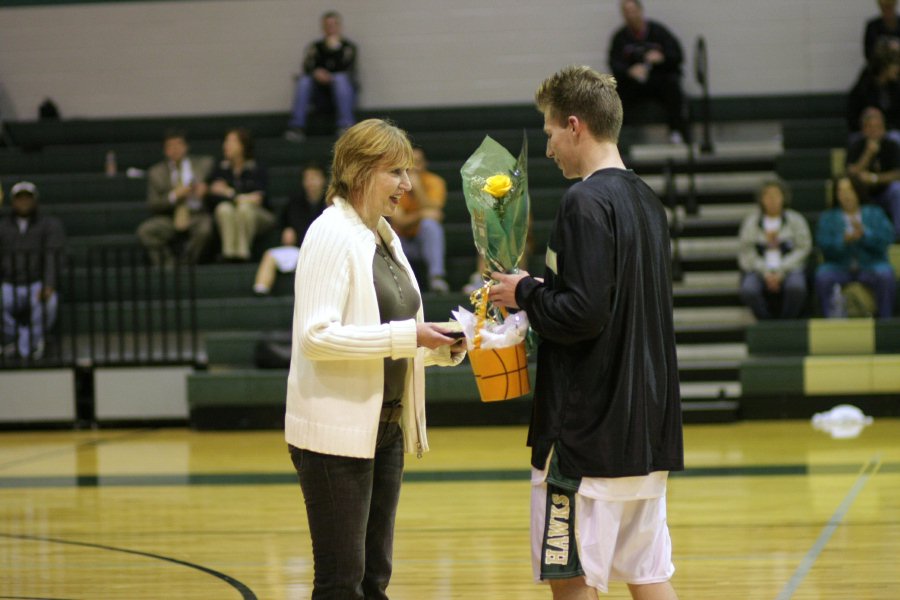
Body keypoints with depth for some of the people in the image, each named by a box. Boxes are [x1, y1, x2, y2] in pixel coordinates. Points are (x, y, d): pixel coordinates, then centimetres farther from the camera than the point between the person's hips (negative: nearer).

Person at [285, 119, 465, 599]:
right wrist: (407, 336, -24)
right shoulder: (331, 234, -12)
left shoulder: (386, 237, 13)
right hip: (337, 431, -8)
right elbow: (316, 335, -22)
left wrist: (441, 347, 0)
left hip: (385, 428, 9)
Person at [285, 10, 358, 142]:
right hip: (320, 89, 2)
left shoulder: (349, 47, 5)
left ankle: (346, 125, -43)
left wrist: (335, 47, -19)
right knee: (304, 80, -26)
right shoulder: (315, 47, 11)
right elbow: (307, 67, -6)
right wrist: (316, 73, -27)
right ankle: (297, 126, -36)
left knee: (340, 78, -33)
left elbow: (348, 70, -12)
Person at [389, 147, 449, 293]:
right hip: (403, 240, 0)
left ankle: (436, 277, -39)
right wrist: (420, 215, -34)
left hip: (427, 238, 0)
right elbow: (398, 221, -16)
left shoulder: (435, 182, -7)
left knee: (430, 224, -34)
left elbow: (433, 212, -20)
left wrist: (417, 188, -29)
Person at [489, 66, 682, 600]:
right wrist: (540, 291, 15)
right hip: (647, 425, 9)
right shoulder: (646, 200, 13)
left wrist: (526, 294, -5)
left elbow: (582, 313, -22)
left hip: (588, 427, -9)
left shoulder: (587, 202, -14)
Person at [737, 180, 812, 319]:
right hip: (759, 270, 1)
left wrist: (781, 271, -11)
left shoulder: (796, 220, 9)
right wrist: (765, 272, -11)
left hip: (789, 270, -1)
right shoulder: (751, 221, 10)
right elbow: (746, 252, 4)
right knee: (748, 291, -33)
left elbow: (803, 249, 1)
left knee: (796, 287, -36)